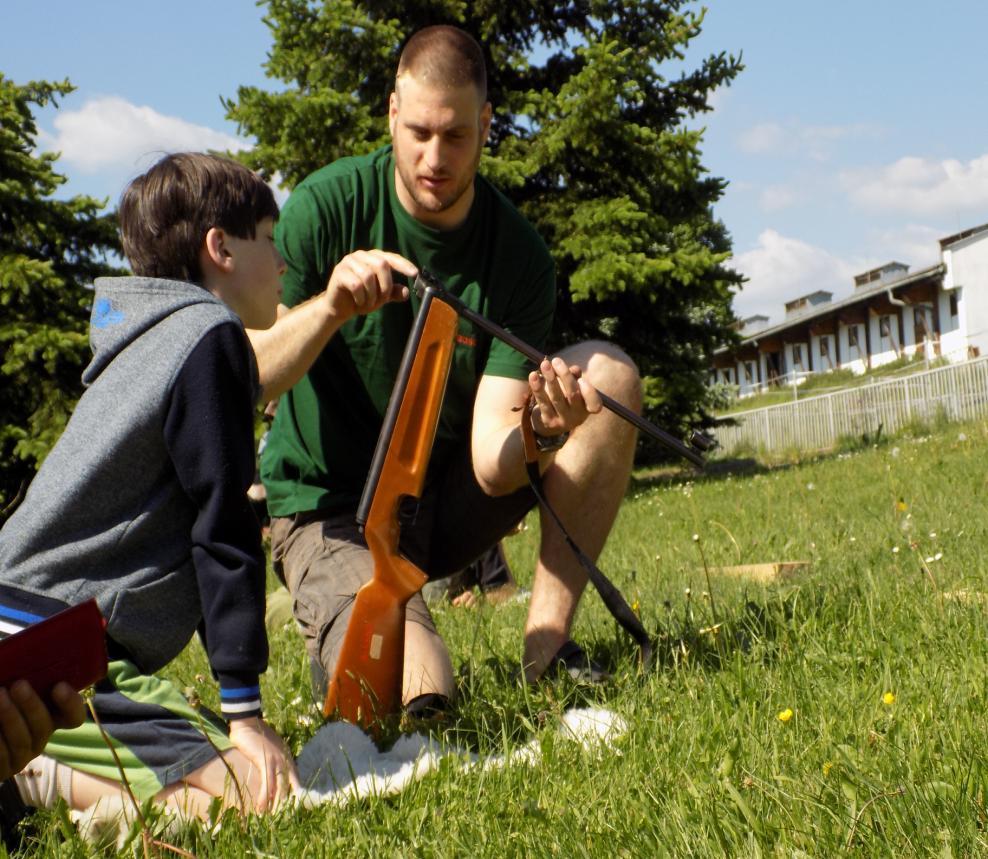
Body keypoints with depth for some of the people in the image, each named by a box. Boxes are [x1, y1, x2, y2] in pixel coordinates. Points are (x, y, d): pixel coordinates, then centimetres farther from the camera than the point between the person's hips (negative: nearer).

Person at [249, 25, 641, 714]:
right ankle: (343, 644, 4)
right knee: (415, 693, -33)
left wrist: (539, 433, -42)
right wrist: (329, 305, -39)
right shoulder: (328, 206, -15)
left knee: (609, 377, -16)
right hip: (332, 506, -4)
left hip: (450, 497, 4)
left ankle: (548, 639, -10)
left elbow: (491, 462, -19)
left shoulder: (519, 254, -12)